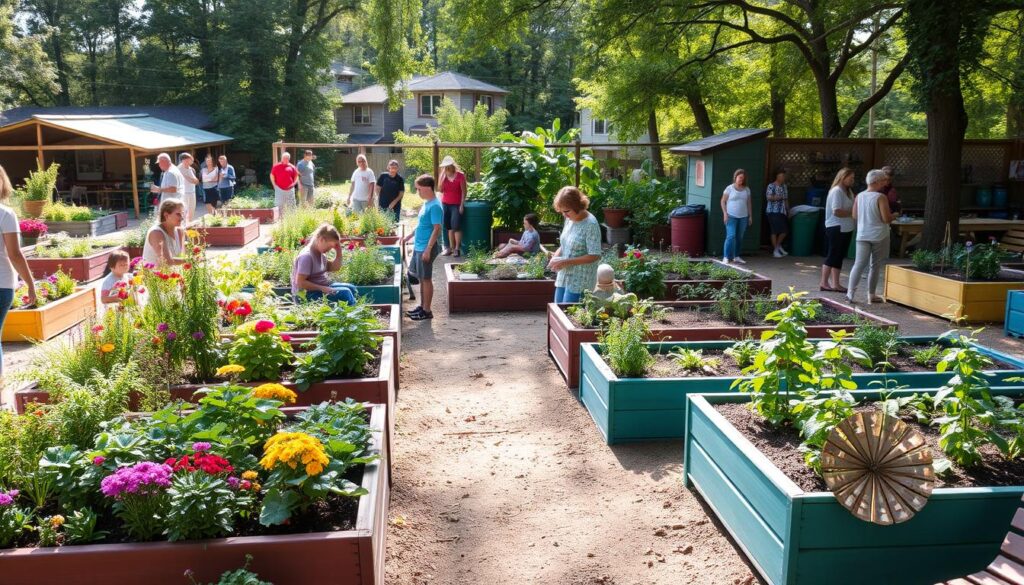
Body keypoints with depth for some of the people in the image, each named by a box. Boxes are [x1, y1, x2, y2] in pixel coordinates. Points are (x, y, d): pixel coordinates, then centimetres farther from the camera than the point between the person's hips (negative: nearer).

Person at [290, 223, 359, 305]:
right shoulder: (306, 256, -21)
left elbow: (334, 267, 16)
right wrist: (322, 288, -27)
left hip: (320, 287, 11)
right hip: (307, 295, -11)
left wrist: (338, 251, 2)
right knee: (345, 293, -20)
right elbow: (300, 282, -25)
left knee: (351, 288, 8)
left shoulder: (320, 253, 8)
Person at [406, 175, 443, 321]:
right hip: (419, 247, 9)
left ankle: (427, 311, 7)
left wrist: (428, 249, -23)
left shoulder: (435, 206, -19)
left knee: (426, 279, -1)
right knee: (421, 278, 16)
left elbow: (437, 229, -22)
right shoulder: (426, 203, 10)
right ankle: (422, 306, 26)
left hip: (426, 248, -9)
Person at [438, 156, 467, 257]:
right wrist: (442, 176, -9)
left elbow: (463, 191, -7)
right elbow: (441, 190, 0)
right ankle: (451, 247, 12)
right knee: (449, 226, 7)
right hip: (445, 204, 5)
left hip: (456, 204, -5)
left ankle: (457, 248, -6)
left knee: (456, 226, -10)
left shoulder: (460, 175, -8)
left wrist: (462, 205, -12)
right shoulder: (443, 175, 5)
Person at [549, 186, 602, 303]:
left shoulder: (591, 224, -16)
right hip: (564, 277, 8)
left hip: (579, 281, -8)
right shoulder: (569, 219, 7)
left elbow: (594, 256, -19)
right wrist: (556, 255, -2)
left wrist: (566, 262, -21)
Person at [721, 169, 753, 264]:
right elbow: (723, 201, -1)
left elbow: (749, 203, 15)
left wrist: (750, 216, 12)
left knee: (739, 237, 9)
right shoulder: (730, 188, -2)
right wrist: (725, 213, -11)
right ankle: (726, 257, -9)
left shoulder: (746, 190, 11)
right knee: (731, 236, -14)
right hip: (731, 216, -5)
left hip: (743, 217, 5)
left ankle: (736, 256, 18)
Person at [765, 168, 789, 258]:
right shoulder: (771, 185, -5)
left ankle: (778, 245, 26)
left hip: (782, 212, 7)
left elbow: (786, 199, 17)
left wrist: (788, 210, 14)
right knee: (775, 231, -4)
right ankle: (775, 250, 4)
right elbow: (768, 197, -17)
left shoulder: (784, 186, 15)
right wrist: (778, 197, -24)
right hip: (773, 211, -7)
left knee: (785, 230, 4)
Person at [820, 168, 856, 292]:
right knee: (832, 256, -4)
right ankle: (824, 283, 2)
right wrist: (852, 213, -14)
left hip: (845, 229, 9)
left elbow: (850, 208, 20)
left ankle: (835, 284, 16)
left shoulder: (848, 191, 15)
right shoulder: (836, 191, -14)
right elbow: (836, 211, -22)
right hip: (836, 229, -9)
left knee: (839, 257, 11)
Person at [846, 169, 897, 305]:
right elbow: (886, 219, -16)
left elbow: (854, 216, 9)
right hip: (879, 236, -4)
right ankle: (871, 295, 13)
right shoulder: (880, 197, -13)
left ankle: (850, 292, -12)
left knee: (859, 264, 0)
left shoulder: (859, 196, 3)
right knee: (875, 266, 7)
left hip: (862, 235, 4)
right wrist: (894, 216, 5)